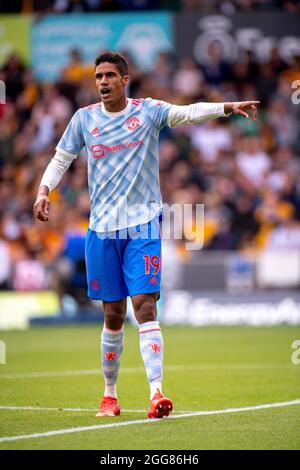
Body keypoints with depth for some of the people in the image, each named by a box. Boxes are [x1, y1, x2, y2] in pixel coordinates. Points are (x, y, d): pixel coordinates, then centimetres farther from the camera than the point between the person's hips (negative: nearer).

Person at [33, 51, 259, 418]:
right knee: (113, 316, 7)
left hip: (142, 226, -2)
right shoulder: (84, 119, 6)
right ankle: (110, 394, 21)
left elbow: (189, 112, -14)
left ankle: (156, 391, -19)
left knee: (145, 307, -14)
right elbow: (60, 159, 13)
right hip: (102, 229, 2)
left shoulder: (148, 111, -1)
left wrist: (227, 107, -30)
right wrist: (44, 190, -6)